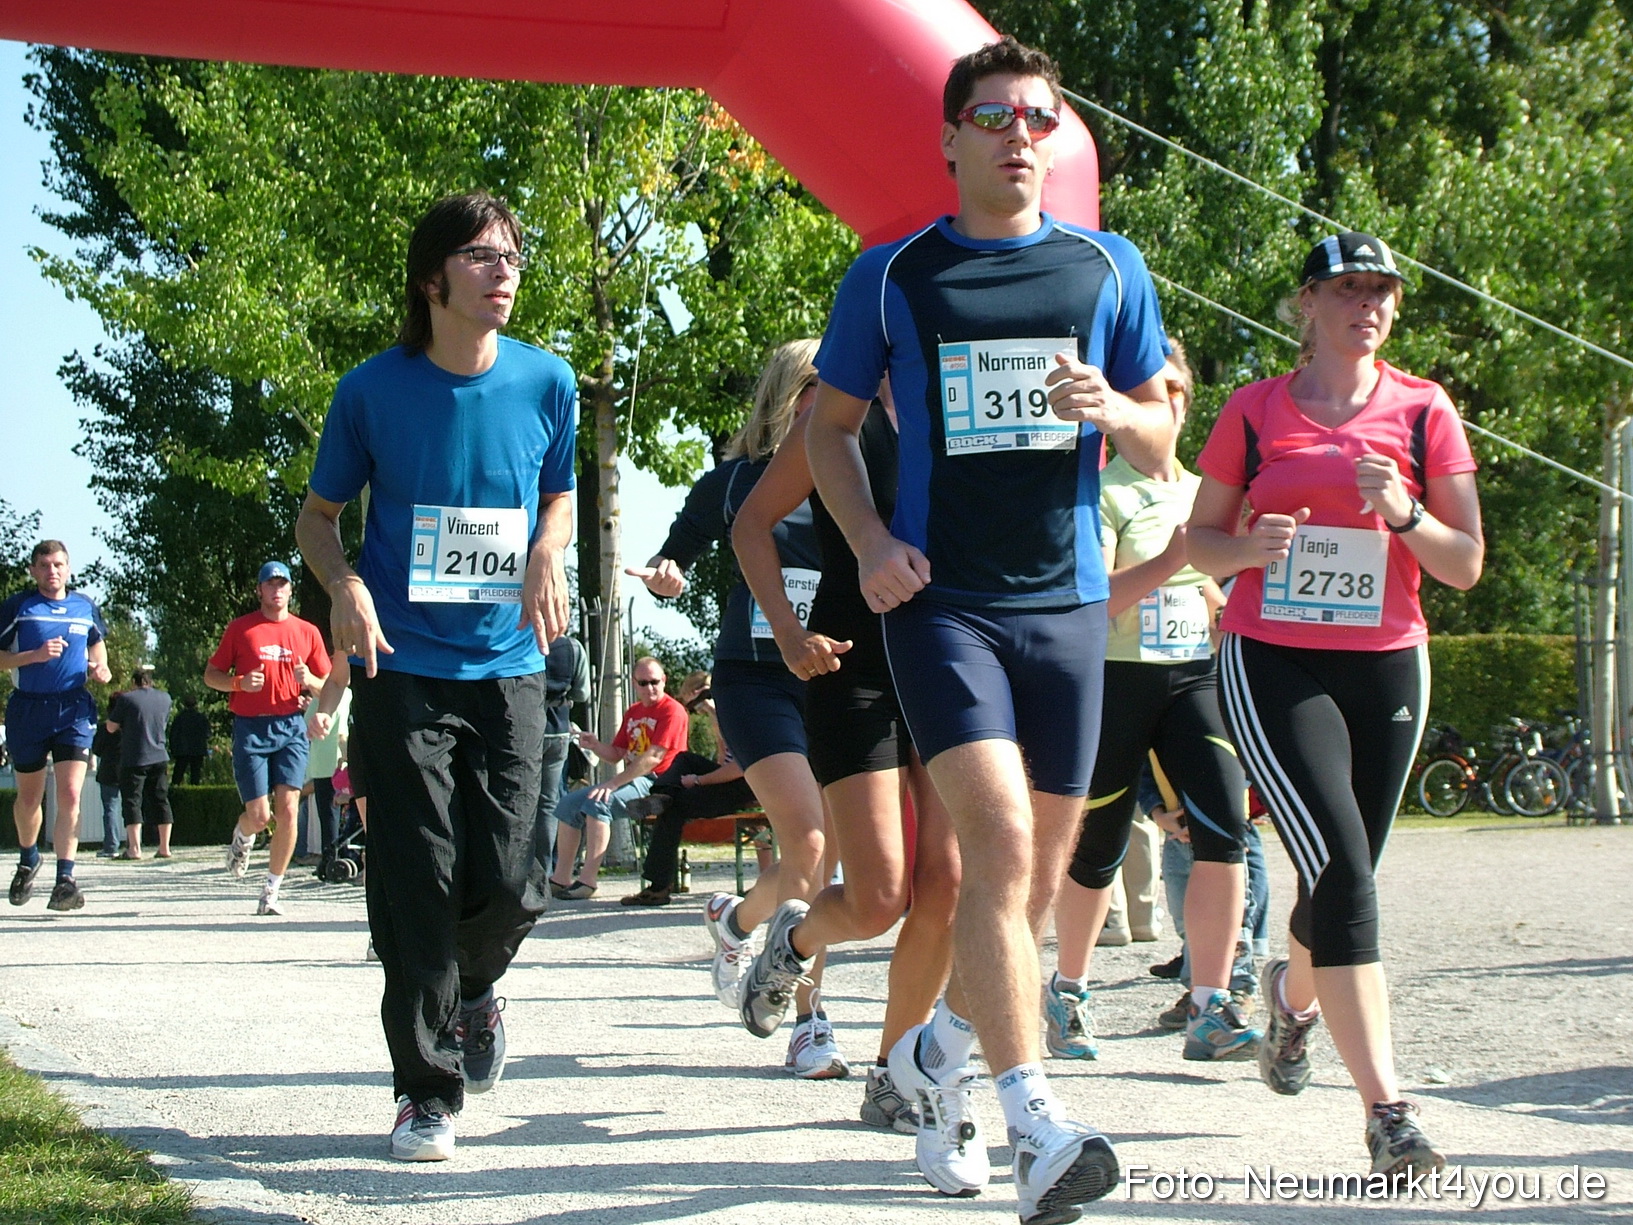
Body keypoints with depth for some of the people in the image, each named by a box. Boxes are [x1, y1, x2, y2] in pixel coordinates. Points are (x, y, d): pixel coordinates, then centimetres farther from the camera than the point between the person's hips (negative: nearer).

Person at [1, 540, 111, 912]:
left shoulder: (86, 607, 8)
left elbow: (97, 642, 27)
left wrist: (101, 668, 6)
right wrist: (35, 655, -18)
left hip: (74, 709, 0)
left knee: (70, 794, -13)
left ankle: (65, 878, -15)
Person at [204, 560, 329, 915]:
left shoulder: (307, 632, 11)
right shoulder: (240, 628, 6)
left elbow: (330, 686, 14)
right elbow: (211, 675, 9)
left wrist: (310, 680, -8)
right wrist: (239, 682, -10)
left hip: (291, 727, 1)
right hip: (250, 728, -1)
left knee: (288, 809, -11)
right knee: (259, 816, -5)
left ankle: (272, 891, 0)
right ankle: (242, 836, 34)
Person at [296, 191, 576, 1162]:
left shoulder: (547, 382, 0)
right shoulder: (376, 390, -5)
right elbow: (319, 514, 7)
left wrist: (549, 552, -5)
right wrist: (344, 586, -13)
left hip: (508, 669, 2)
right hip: (403, 670, -1)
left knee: (505, 881, -3)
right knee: (417, 884, -5)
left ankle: (477, 987, 32)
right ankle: (428, 1091, 7)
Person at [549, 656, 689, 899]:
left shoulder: (672, 710, -10)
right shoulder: (634, 712, 18)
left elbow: (653, 757, -19)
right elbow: (616, 754, 17)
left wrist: (613, 783, -23)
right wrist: (595, 745, -6)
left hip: (655, 784, -9)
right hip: (632, 780, 9)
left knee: (597, 802, -30)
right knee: (569, 802, 2)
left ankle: (587, 880, -34)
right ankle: (561, 878, -4)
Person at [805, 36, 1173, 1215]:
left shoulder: (1108, 267, 8)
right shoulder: (892, 275, 3)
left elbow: (1161, 436, 13)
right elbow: (830, 425, 12)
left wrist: (1107, 406, -10)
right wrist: (870, 541, -4)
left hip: (1068, 601, 4)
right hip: (943, 600, -3)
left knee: (1040, 874, 9)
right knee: (1000, 840, -21)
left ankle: (939, 1051, 35)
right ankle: (1038, 1127, -23)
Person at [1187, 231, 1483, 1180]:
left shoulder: (1425, 411, 4)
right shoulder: (1256, 411, 3)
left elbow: (1466, 566, 3)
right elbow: (1199, 539, 9)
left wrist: (1404, 513, -16)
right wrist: (1246, 547, -13)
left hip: (1386, 670, 3)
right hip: (1273, 664, -3)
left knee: (1347, 879, 11)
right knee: (1342, 868, -18)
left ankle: (1293, 994, 48)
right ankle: (1387, 1110, -20)